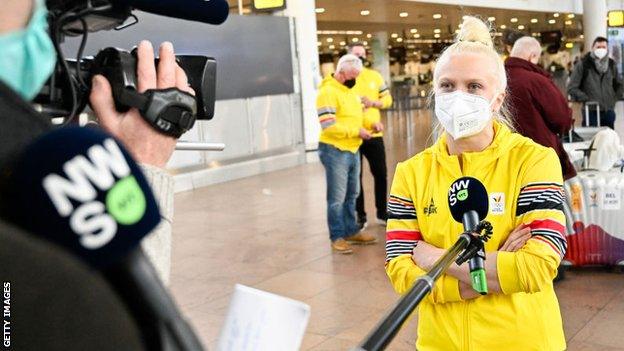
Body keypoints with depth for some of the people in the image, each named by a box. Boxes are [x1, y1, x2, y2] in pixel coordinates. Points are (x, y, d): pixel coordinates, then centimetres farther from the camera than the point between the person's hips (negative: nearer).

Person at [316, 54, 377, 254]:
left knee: (351, 195, 16)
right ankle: (337, 237, 8)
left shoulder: (350, 92, 14)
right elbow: (329, 127, -23)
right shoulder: (328, 91, -15)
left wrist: (370, 124, 2)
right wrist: (357, 131, -19)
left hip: (353, 150, 9)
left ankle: (351, 231, 27)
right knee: (337, 198, -2)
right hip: (335, 152, -9)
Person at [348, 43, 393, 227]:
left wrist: (373, 103, -10)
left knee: (381, 173, 8)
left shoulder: (375, 76, 9)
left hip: (374, 134, 3)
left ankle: (382, 213, 22)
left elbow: (387, 99, 8)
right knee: (355, 176, 5)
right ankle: (360, 215, 16)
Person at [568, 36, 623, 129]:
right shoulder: (583, 64, -5)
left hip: (609, 111, 5)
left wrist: (614, 99, 13)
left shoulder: (611, 64, 10)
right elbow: (572, 88, -7)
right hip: (591, 112, -5)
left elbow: (619, 84, 25)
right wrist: (586, 100, -13)